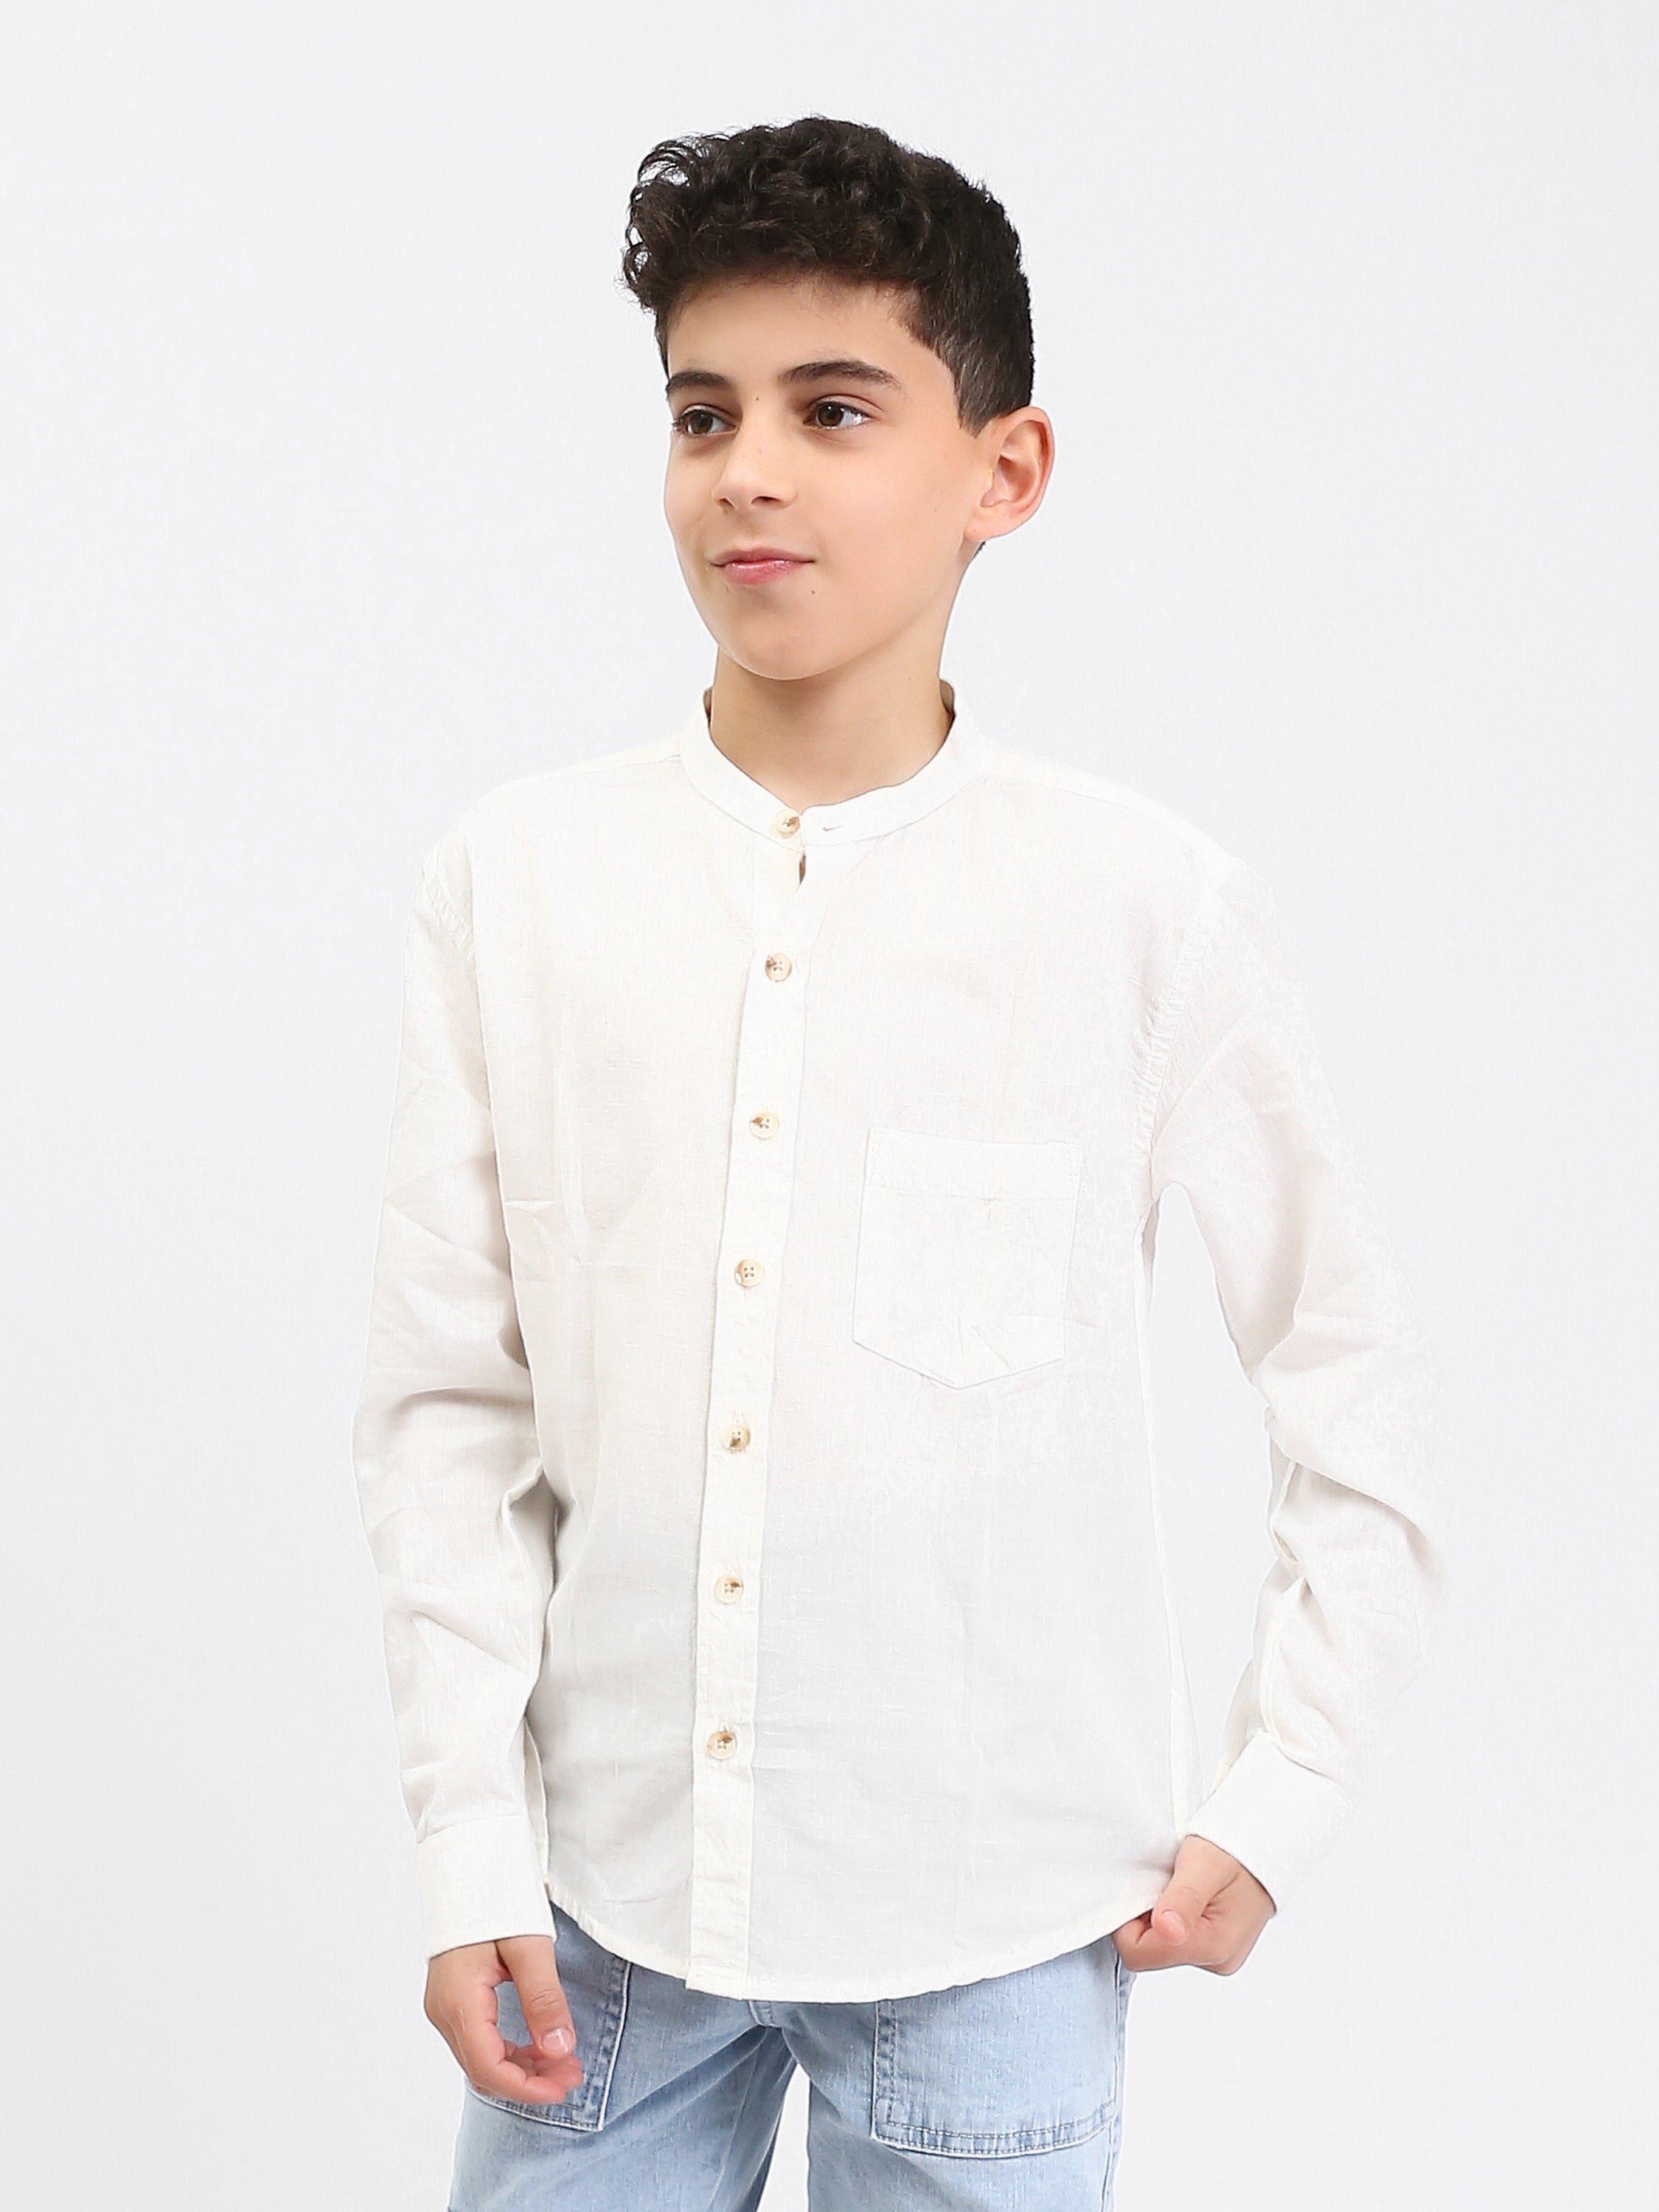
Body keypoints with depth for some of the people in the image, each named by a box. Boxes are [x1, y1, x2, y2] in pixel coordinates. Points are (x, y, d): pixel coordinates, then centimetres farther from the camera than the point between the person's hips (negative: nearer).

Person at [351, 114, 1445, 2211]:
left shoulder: (1143, 903, -6)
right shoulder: (513, 880, -2)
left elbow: (1356, 1377, 3)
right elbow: (448, 1404, 1)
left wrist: (1276, 1807, 1)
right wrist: (472, 1853, -1)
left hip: (990, 1925, -1)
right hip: (611, 1890, 2)